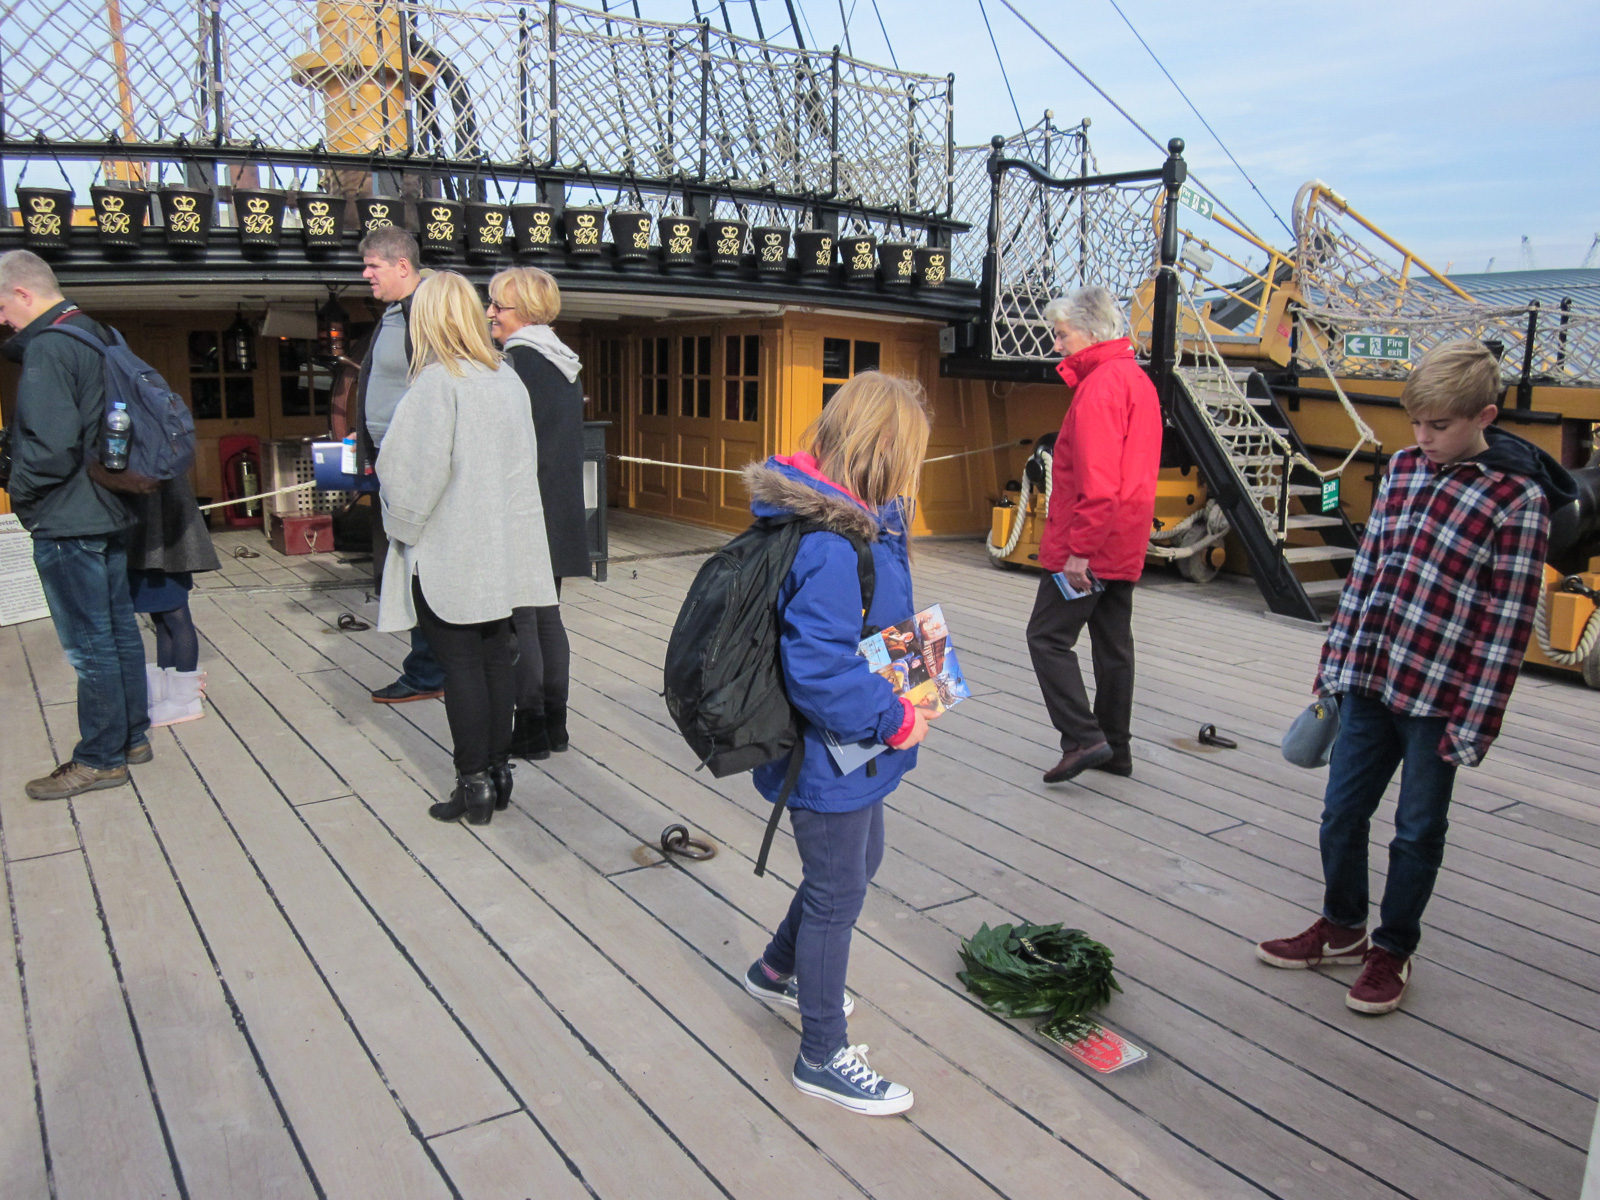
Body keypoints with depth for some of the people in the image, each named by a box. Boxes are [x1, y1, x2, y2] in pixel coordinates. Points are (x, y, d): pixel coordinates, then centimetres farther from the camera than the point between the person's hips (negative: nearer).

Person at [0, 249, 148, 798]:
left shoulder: (47, 349, -17)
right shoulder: (98, 336, 12)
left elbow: (50, 446, -24)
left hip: (67, 522, -9)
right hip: (110, 513, 9)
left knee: (89, 644, -1)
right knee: (119, 629, 15)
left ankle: (100, 758, 9)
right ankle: (132, 736, 25)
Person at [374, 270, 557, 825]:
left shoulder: (436, 383, -14)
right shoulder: (508, 378, 6)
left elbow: (415, 472, -16)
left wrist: (401, 526, -2)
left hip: (448, 552, -6)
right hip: (503, 546, 6)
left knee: (460, 663, 0)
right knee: (495, 656, 12)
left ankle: (474, 783, 6)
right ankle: (499, 770, 20)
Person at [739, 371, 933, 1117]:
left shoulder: (849, 518, 2)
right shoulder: (832, 548, -31)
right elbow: (819, 670, -33)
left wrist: (904, 629, 5)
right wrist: (896, 720, -23)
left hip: (848, 747, 10)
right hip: (830, 756, -10)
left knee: (860, 863, 28)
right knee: (837, 896, 7)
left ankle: (777, 971, 51)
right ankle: (823, 1057, 29)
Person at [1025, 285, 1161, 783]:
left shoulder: (1100, 386, -16)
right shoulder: (1137, 378, 16)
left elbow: (1098, 483, -24)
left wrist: (1078, 550, -22)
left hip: (1091, 547, -10)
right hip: (1124, 545, 10)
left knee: (1048, 636, -2)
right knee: (1113, 643, 14)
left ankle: (1083, 737, -4)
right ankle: (1116, 748, 23)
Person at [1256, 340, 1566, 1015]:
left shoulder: (1517, 499, -12)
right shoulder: (1404, 469, 6)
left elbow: (1507, 623, -12)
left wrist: (1474, 723, -13)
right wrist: (1335, 663, 11)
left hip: (1439, 697, -5)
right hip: (1368, 680, 6)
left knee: (1417, 831, 11)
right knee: (1341, 813, 15)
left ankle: (1392, 949, 30)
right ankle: (1342, 927, 35)